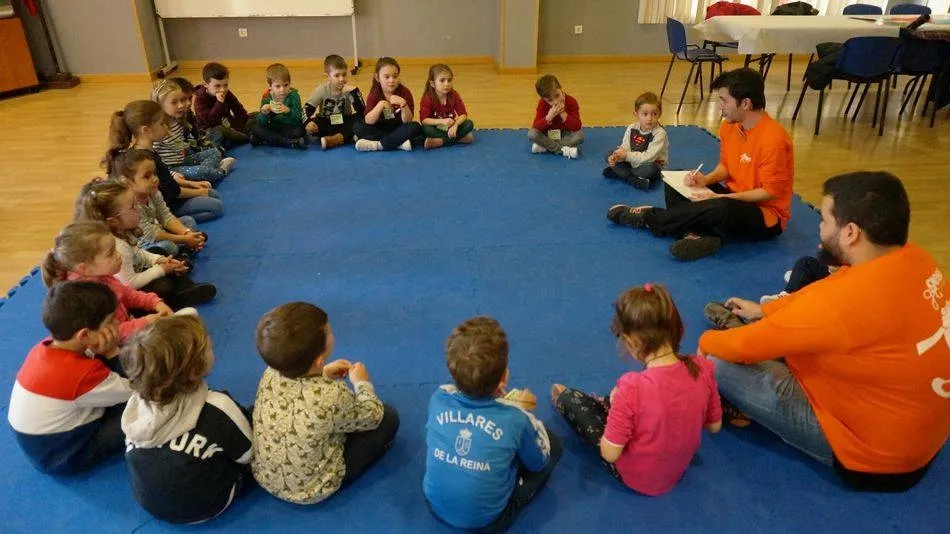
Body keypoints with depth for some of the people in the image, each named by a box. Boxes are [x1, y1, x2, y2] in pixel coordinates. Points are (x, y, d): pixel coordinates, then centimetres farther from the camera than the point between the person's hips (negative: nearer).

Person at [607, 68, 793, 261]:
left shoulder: (773, 139, -25)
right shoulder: (729, 125, -1)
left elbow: (771, 192, -21)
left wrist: (719, 198, -24)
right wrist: (707, 179, -9)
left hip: (767, 217, -8)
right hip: (733, 197, 8)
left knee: (720, 208, -39)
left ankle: (649, 218, -19)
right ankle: (698, 234, -25)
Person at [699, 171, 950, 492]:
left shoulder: (849, 299, -35)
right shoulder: (910, 258, -9)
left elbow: (748, 344, -21)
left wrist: (705, 341, -1)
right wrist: (764, 311, 18)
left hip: (877, 453, -8)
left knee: (719, 365, -8)